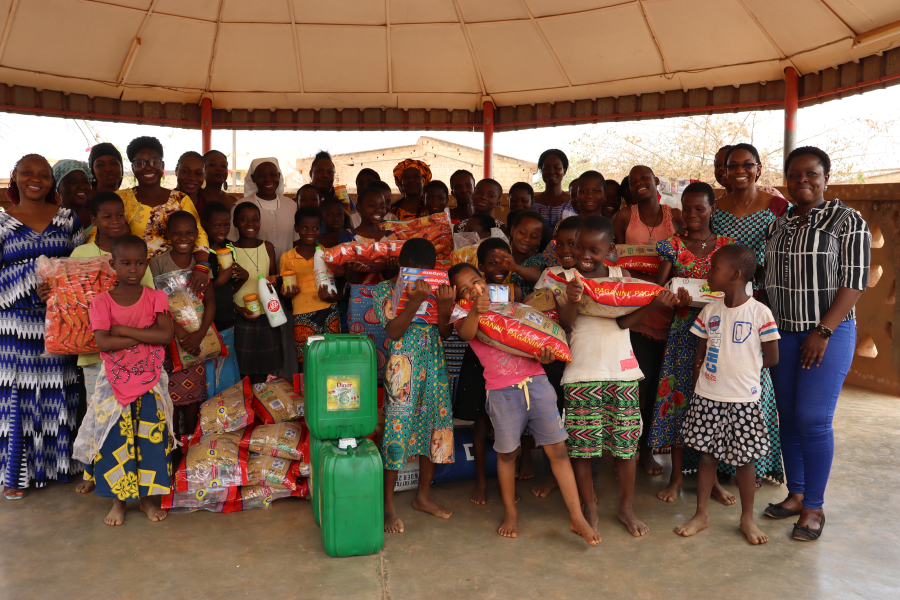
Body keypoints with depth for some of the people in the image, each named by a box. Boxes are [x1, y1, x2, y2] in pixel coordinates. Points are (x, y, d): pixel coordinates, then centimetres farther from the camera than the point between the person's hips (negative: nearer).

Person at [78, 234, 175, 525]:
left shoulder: (156, 298, -1)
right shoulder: (102, 302, -2)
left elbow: (165, 335, -17)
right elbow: (103, 342, -16)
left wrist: (123, 330, -18)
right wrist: (145, 335, -17)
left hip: (150, 381, 0)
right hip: (115, 382, 0)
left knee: (152, 438, -2)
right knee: (114, 439, 0)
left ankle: (148, 496, 16)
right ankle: (118, 500, 18)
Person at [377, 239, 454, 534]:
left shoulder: (434, 288, 10)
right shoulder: (385, 290, -3)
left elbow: (443, 324, 0)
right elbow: (393, 331, -16)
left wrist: (446, 304, -20)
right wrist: (416, 301, -26)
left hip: (433, 364, 5)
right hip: (403, 366, -5)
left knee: (436, 423, 9)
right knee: (398, 427, -5)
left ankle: (423, 495, 27)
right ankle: (388, 505, 8)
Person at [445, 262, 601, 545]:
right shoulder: (465, 318, 5)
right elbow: (466, 333, -20)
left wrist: (544, 358, -5)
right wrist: (474, 311, -40)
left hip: (536, 382, 2)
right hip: (502, 392, -2)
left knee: (558, 449, 2)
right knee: (506, 453, 9)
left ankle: (577, 517, 11)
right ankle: (510, 512, 31)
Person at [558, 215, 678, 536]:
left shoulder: (621, 275, 4)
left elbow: (623, 321, -5)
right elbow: (566, 324, -9)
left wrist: (655, 303, -19)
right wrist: (571, 300, -28)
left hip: (622, 370, 2)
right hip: (582, 373, -1)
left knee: (626, 441, 8)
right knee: (581, 443, 3)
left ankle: (626, 507, 27)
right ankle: (589, 507, 22)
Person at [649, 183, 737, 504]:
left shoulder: (727, 246, 6)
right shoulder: (673, 246, 3)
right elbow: (657, 288, -4)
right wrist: (676, 297, -25)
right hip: (683, 329, 0)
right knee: (678, 393, 1)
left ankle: (712, 476, 17)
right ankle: (677, 474, 16)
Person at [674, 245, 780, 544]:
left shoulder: (760, 313, -9)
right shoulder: (709, 311, 4)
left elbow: (772, 359, -4)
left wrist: (741, 365, 2)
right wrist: (698, 372, -1)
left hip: (743, 399, -4)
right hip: (707, 397, 4)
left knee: (744, 459, 8)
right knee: (706, 453, 11)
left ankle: (747, 518, 26)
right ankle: (701, 514, 24)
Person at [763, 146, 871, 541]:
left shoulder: (847, 221, -6)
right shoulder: (780, 224, 11)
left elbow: (854, 283, -11)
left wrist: (823, 332, -17)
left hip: (827, 334, -5)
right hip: (782, 333, 6)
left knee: (813, 420, -6)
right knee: (788, 417, 10)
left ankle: (814, 507, 8)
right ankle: (795, 494, 23)